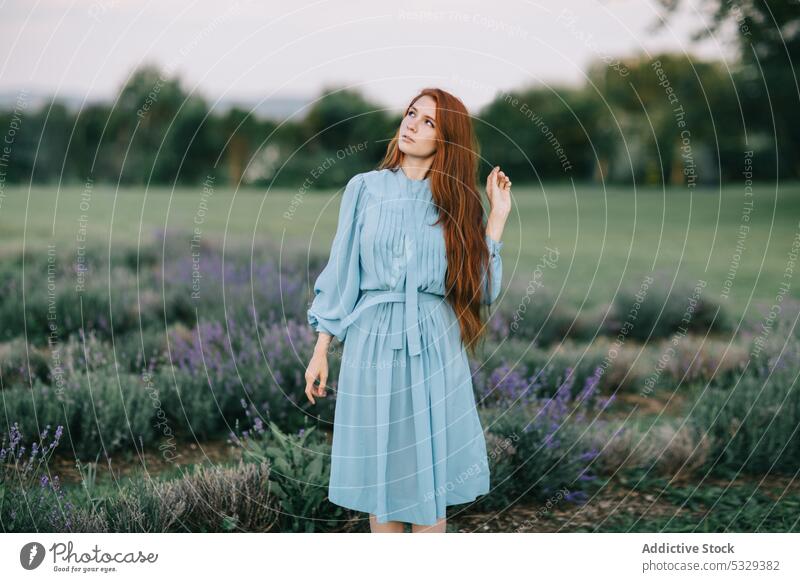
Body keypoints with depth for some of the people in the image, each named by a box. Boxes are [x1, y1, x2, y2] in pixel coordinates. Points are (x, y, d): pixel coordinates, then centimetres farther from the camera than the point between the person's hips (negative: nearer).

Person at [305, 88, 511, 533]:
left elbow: (481, 287, -3)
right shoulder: (365, 188, 4)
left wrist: (497, 217, -3)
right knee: (379, 469, 7)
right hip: (373, 341, 0)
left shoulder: (457, 200, 5)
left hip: (435, 345, 0)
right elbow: (341, 272, 4)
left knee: (429, 473, 4)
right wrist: (321, 351, 1)